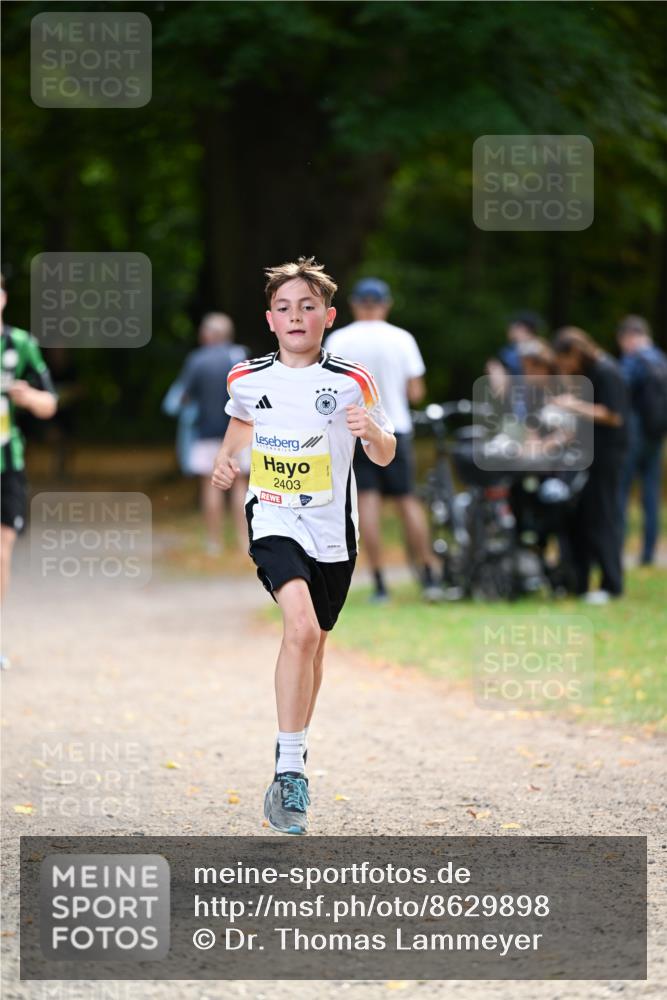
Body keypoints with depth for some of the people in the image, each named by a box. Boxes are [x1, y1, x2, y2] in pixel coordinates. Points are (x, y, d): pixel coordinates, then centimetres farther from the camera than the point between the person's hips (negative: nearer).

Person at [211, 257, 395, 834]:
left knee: (314, 643, 14)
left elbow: (384, 457, 2)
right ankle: (290, 773, -24)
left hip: (331, 530, 2)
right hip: (273, 521, -2)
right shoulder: (248, 379, 0)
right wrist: (227, 459, 5)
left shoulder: (351, 382, -6)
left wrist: (371, 431, -20)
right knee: (301, 627, -24)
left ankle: (296, 756, 38)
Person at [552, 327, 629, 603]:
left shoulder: (605, 372, -15)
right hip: (585, 451, 9)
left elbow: (614, 416, -19)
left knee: (602, 517, -5)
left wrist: (578, 406, -21)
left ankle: (611, 585, 1)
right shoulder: (582, 372, 11)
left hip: (606, 453, -9)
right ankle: (578, 582, 14)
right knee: (577, 516, 9)